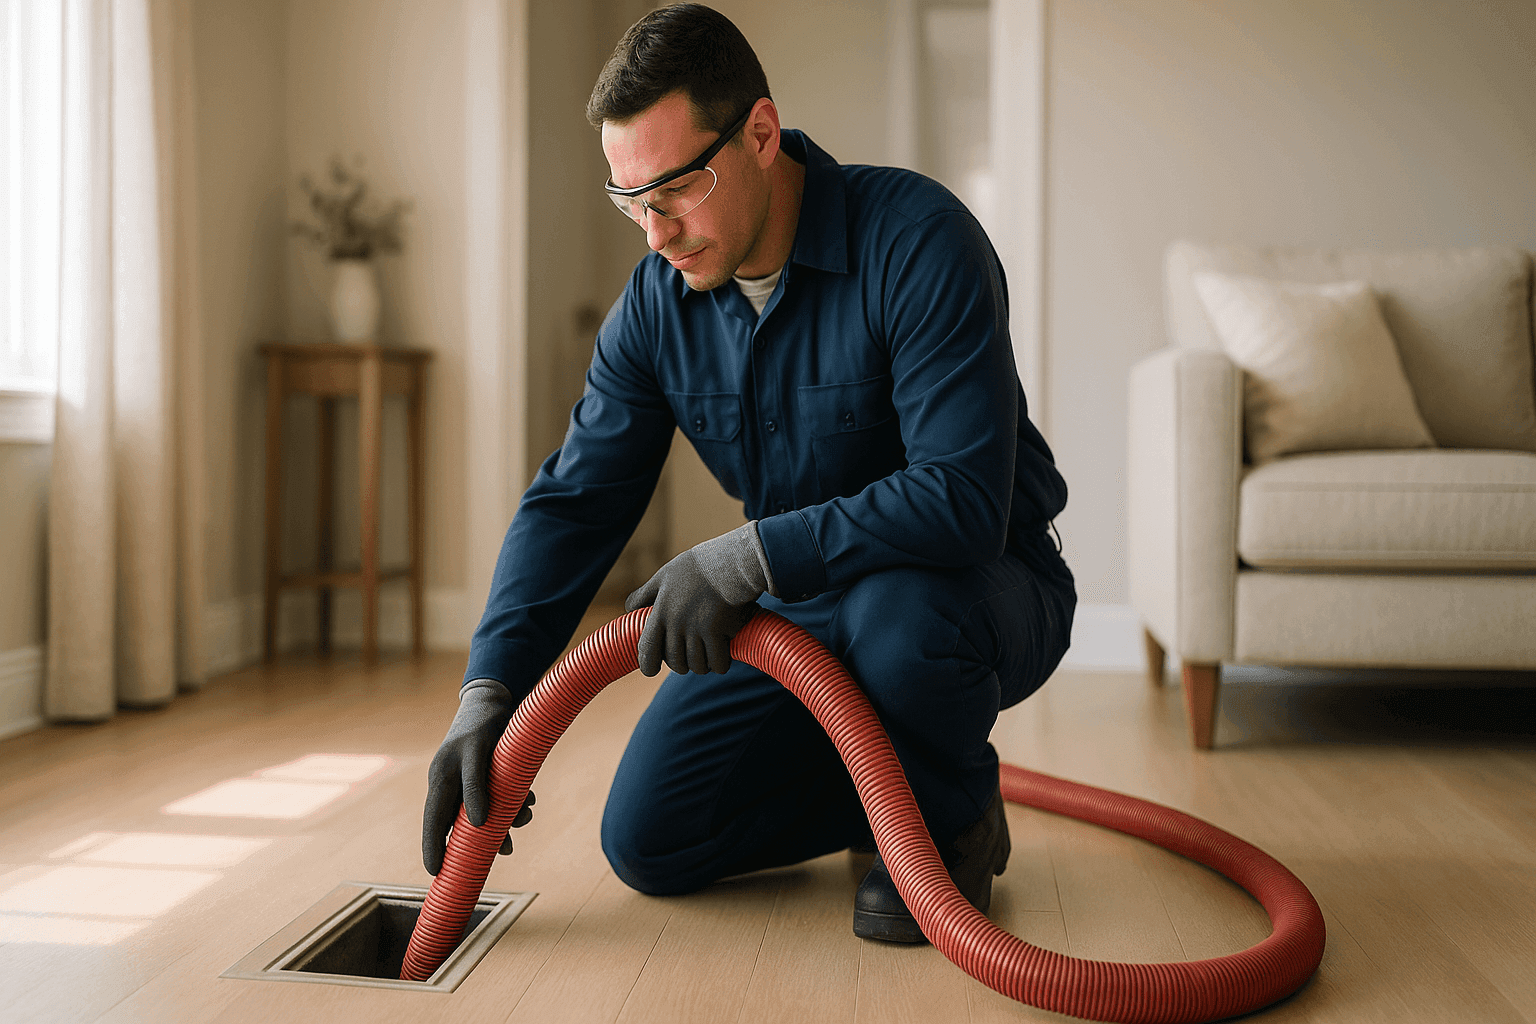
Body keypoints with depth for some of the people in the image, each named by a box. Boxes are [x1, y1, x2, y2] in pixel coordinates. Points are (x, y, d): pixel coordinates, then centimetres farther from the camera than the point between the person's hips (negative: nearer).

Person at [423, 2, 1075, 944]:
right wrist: (489, 694, -18)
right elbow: (574, 502, -6)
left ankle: (954, 816, -7)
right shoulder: (657, 303, -6)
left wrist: (746, 557, -34)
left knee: (899, 613, -41)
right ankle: (897, 784, 17)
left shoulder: (917, 240, -26)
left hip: (981, 590, -5)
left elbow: (963, 497, -34)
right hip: (797, 607, 5)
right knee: (648, 843, -3)